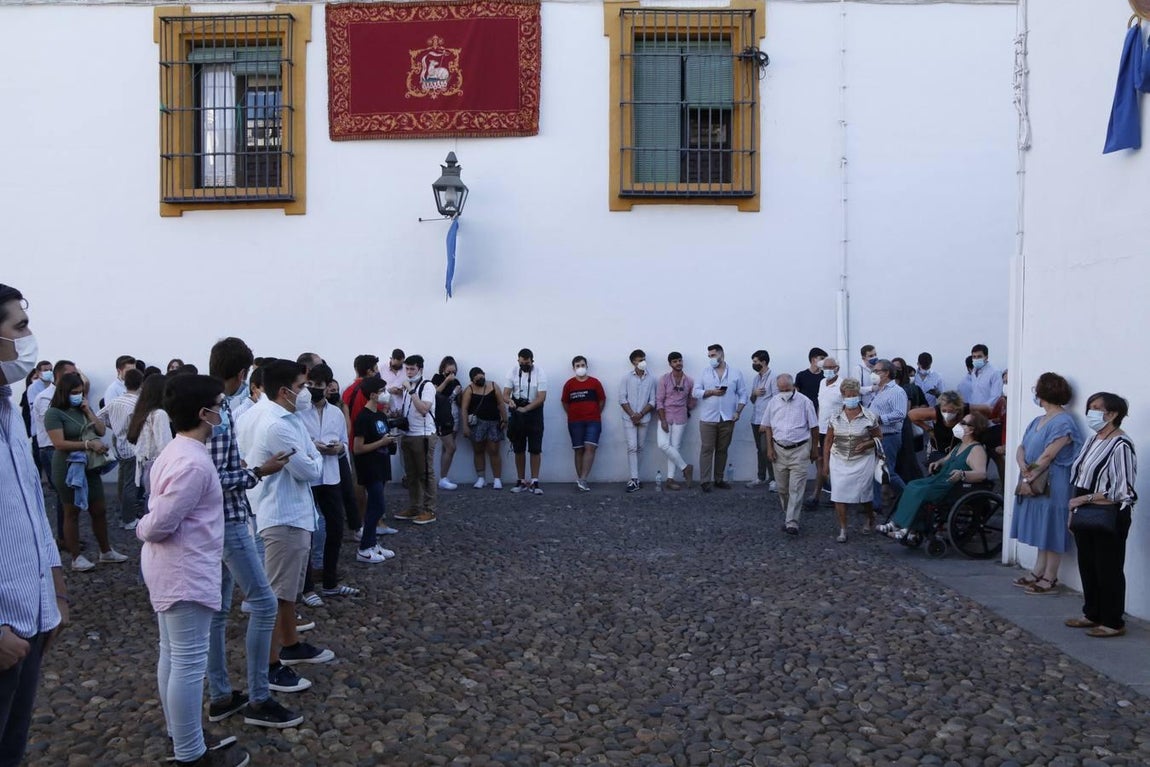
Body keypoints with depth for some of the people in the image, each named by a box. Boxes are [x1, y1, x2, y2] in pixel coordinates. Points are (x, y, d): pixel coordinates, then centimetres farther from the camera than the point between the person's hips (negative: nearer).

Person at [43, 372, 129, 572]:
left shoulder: (82, 409, 10)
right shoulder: (54, 413, -11)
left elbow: (101, 431, 6)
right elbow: (59, 443, -19)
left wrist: (87, 411, -3)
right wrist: (89, 444, -22)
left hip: (90, 467, 6)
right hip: (69, 469, -6)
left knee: (99, 510, 11)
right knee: (72, 512, 4)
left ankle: (106, 552, 23)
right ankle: (76, 558, 11)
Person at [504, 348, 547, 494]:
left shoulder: (540, 373, -11)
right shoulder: (513, 372, -3)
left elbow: (542, 397, -17)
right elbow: (505, 394, -7)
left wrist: (525, 409, -27)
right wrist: (509, 400, -31)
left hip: (534, 413, -2)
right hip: (516, 413, 3)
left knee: (535, 449, -5)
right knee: (519, 449, 7)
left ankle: (534, 482, 1)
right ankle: (521, 482, 16)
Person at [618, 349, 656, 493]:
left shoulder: (650, 380, 3)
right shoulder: (626, 378, -2)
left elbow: (652, 401, 2)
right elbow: (622, 399, -5)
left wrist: (640, 414, -10)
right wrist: (632, 415, -12)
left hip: (644, 419, 3)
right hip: (629, 418, -3)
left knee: (640, 448, 7)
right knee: (632, 447, -9)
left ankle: (634, 476, 18)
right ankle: (635, 480, -11)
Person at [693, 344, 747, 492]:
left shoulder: (735, 374, 5)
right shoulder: (704, 372, 5)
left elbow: (743, 394, 5)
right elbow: (695, 392, 0)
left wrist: (738, 412, -6)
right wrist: (711, 392, -14)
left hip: (727, 419, 1)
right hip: (708, 418, -1)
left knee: (722, 450, 8)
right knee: (707, 449, -3)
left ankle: (719, 479, 18)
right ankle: (705, 481, 1)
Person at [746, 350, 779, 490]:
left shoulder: (772, 378, -9)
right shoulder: (755, 378, 14)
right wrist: (754, 393, -6)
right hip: (755, 419, 7)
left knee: (767, 450, -11)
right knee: (760, 450, 12)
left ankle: (774, 479, -3)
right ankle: (761, 477, 20)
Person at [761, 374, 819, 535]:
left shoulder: (804, 402, -7)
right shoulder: (774, 402, 3)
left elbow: (814, 427, 0)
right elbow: (767, 426, 9)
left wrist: (814, 449, 3)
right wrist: (769, 448, 2)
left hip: (799, 450, -4)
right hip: (779, 449, 4)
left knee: (796, 488, -7)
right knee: (782, 488, 11)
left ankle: (792, 523, -7)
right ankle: (789, 515, 29)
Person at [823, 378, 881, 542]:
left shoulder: (869, 417, -5)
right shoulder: (835, 417, 1)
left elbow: (879, 437, 3)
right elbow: (828, 441, 6)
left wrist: (867, 444, -16)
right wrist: (826, 462, 4)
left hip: (862, 461, -2)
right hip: (839, 461, 2)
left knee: (864, 493, 8)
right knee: (839, 494, -4)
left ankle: (870, 520, 38)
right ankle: (842, 530, 5)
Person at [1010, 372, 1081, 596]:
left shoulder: (1062, 423, -15)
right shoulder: (1037, 421, 14)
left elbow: (1047, 456, -20)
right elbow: (1021, 448, 8)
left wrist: (1029, 478, -17)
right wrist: (1023, 467, -11)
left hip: (1052, 487, -9)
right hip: (1035, 485, 9)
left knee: (1052, 533, 0)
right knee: (1042, 532, 14)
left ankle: (1050, 580, 6)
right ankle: (1038, 573, 21)